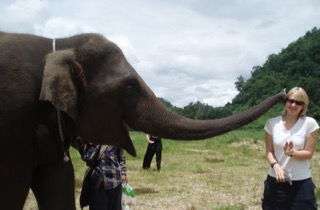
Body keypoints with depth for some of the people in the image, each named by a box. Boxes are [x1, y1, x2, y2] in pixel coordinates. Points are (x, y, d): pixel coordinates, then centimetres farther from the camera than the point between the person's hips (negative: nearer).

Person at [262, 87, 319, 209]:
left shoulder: (310, 123, -6)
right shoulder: (272, 123, 1)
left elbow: (309, 153, -5)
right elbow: (269, 151, 4)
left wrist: (291, 153, -25)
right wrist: (276, 165, -17)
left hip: (301, 183, -2)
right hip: (276, 180, 2)